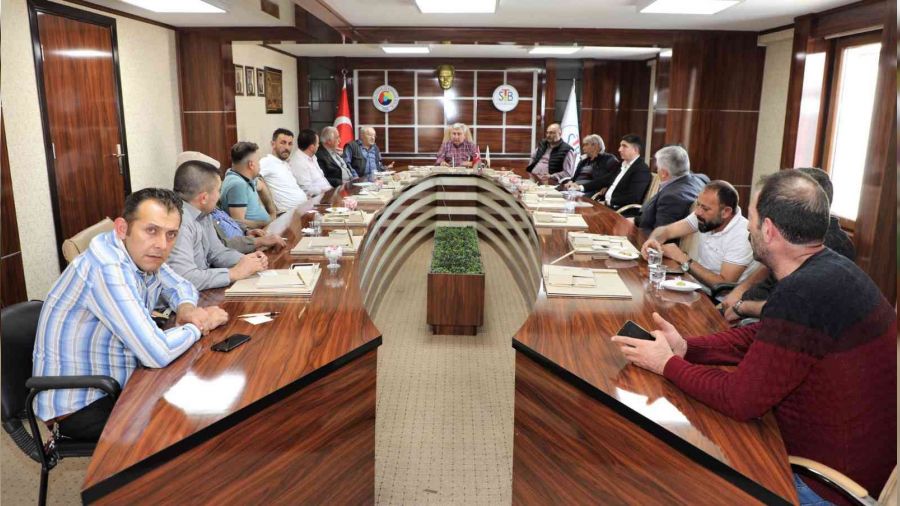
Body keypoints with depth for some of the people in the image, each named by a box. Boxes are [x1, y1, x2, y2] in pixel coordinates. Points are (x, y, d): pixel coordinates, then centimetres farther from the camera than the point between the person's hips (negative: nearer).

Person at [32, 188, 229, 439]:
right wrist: (199, 325, -17)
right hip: (78, 408, -8)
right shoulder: (108, 270, -30)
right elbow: (157, 354, -36)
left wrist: (187, 308, -8)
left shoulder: (142, 254, -5)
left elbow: (181, 286, 15)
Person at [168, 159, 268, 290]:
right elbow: (184, 279, -30)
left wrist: (245, 260, -2)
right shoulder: (179, 222, -23)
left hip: (203, 295, 8)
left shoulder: (202, 214, 6)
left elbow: (216, 252, 16)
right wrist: (235, 273, -21)